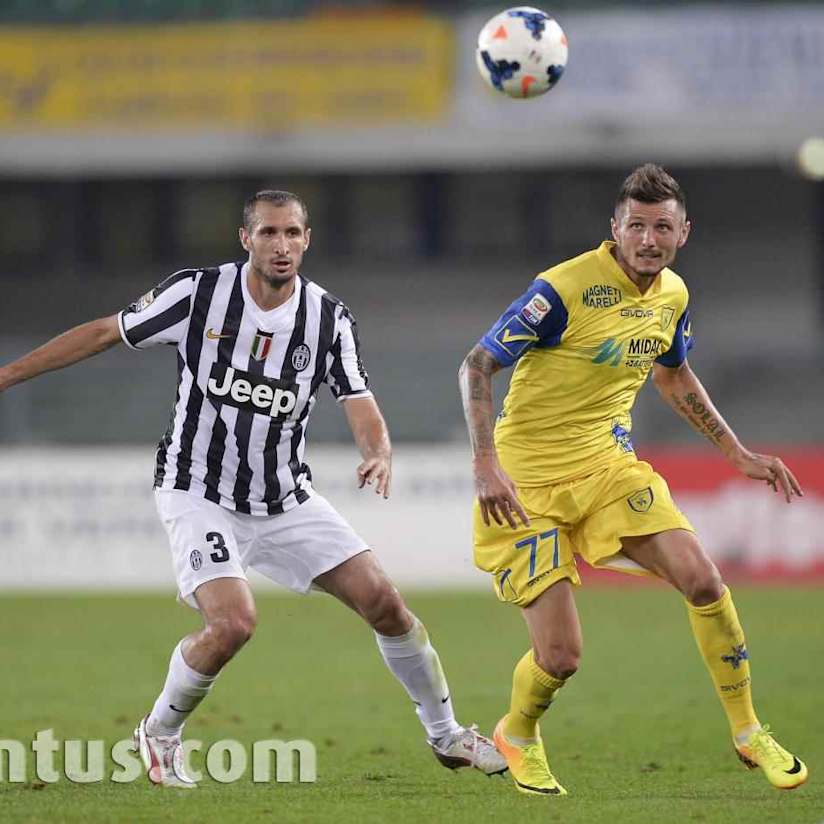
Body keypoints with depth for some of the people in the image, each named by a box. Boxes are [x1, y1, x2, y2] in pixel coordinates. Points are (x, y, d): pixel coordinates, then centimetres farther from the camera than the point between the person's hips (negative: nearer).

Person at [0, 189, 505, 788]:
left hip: (288, 498, 4)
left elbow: (359, 403, -11)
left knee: (382, 600, -4)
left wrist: (379, 455, -35)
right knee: (233, 622, -24)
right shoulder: (196, 293, -12)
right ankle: (159, 734, 3)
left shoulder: (330, 318, -6)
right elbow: (106, 333, -2)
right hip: (200, 495, -3)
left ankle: (447, 737, 17)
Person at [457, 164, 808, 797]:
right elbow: (476, 365, -18)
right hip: (529, 483, -5)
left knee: (703, 581, -14)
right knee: (560, 658, -11)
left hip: (609, 462, 5)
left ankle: (748, 733, 5)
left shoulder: (673, 295, 2)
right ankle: (517, 736, 25)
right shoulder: (564, 289, -21)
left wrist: (737, 453, 20)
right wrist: (486, 465, -29)